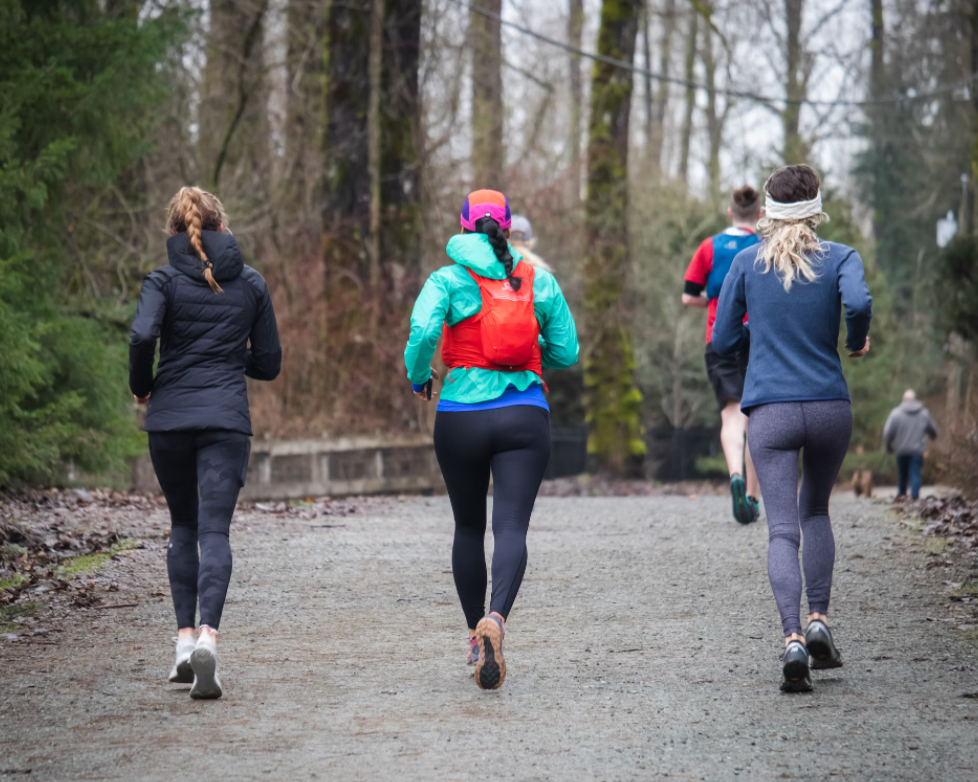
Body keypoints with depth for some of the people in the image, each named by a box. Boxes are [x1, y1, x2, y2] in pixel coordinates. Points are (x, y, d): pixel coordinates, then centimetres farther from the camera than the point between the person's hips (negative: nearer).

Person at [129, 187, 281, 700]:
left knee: (183, 526, 17)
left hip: (169, 418, 0)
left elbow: (143, 336, -17)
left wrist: (140, 386, 1)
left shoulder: (164, 282, 1)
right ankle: (208, 637, -26)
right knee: (215, 530, -6)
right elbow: (269, 363, 10)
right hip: (227, 420, 0)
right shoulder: (251, 284, 8)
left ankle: (185, 637, 11)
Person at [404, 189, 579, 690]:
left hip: (461, 418, 0)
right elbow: (566, 353, 8)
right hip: (524, 418, 0)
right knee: (511, 527, -9)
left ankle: (475, 634, 23)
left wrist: (418, 378, 3)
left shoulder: (448, 280, 0)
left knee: (469, 526, 17)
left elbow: (423, 331, -16)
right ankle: (495, 619, -35)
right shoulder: (540, 282, 7)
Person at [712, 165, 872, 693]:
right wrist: (858, 343, 0)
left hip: (770, 411, -1)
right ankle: (819, 619, 9)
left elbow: (722, 342, 8)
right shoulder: (840, 258, 1)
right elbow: (858, 302, -20)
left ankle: (793, 637, -24)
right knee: (815, 511, 23)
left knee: (782, 529, -5)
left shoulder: (747, 263, 5)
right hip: (830, 407, 1)